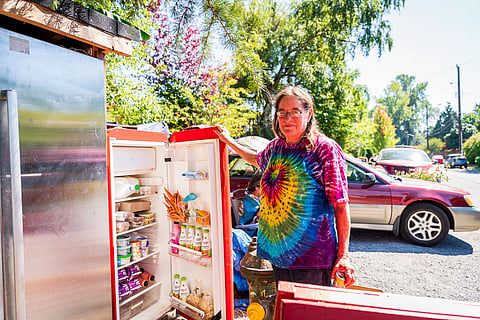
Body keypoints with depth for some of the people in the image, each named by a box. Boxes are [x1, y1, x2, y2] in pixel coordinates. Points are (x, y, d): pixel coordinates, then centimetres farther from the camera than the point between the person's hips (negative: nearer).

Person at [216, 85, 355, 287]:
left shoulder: (325, 148, -12)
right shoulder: (276, 145, 6)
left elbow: (341, 206, -11)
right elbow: (257, 159, 30)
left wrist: (343, 255, -13)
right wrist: (228, 140, 32)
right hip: (278, 252, 6)